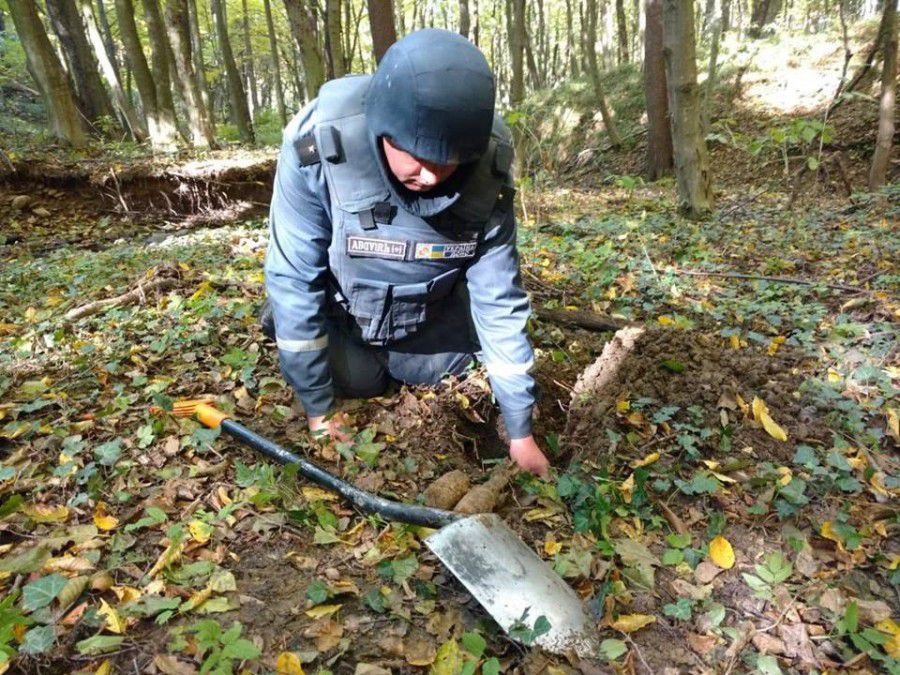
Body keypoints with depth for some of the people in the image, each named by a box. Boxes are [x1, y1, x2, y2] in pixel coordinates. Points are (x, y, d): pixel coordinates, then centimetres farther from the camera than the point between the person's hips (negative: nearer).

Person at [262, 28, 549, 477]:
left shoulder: (487, 172, -30)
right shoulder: (318, 146, -38)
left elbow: (499, 301, -23)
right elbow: (293, 279, -29)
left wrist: (520, 431, -19)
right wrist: (318, 408, -22)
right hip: (342, 302, -2)